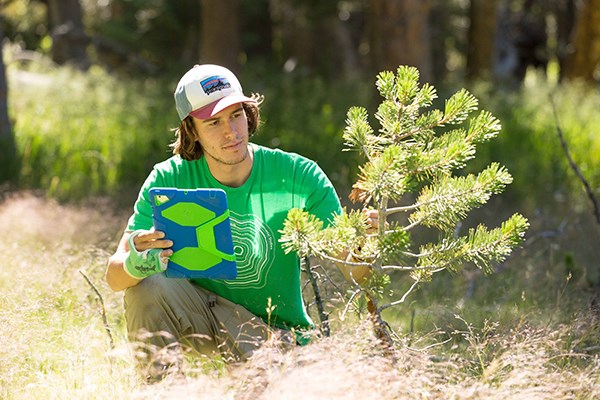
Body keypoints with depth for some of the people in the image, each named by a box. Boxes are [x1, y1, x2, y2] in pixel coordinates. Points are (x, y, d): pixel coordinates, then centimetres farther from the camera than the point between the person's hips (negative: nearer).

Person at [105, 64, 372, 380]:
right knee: (148, 284, -28)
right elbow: (114, 277, -14)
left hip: (275, 330, -1)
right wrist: (134, 264, -40)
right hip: (198, 316, 1)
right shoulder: (169, 180, -9)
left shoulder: (299, 178, -11)